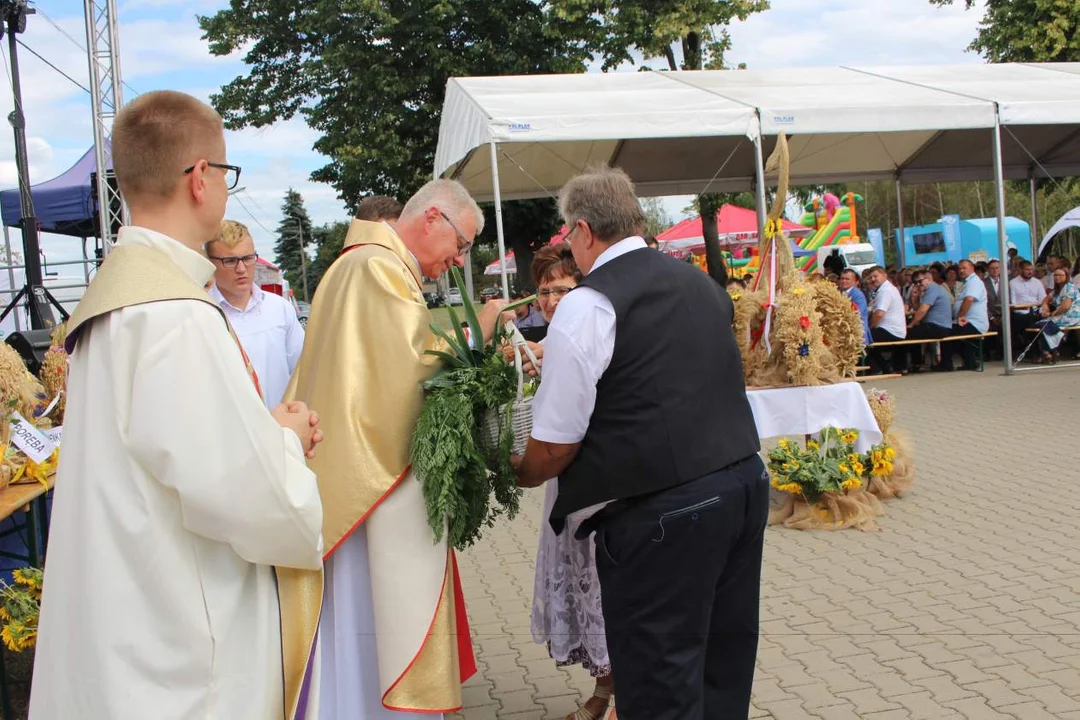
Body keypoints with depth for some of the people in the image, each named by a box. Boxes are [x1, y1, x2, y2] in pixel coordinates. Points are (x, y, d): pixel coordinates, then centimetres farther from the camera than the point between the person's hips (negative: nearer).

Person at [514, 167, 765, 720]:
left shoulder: (586, 307, -11)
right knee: (725, 667, 20)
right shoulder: (702, 284, 12)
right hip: (744, 483, 8)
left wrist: (520, 474, 12)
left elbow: (555, 446, -9)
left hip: (659, 511, -8)